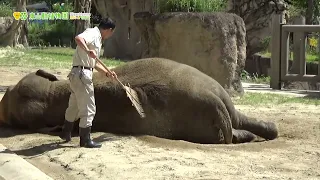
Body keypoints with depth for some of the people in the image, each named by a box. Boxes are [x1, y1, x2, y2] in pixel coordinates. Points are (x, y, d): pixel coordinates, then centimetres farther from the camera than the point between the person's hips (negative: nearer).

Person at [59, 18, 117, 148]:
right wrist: (87, 51, -45)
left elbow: (94, 63, 27)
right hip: (81, 73, -10)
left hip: (77, 75, 10)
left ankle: (66, 134, 38)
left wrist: (107, 72, 26)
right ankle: (85, 140, 4)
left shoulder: (97, 39, 20)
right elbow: (78, 38, -33)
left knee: (74, 106, 23)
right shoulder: (93, 33, -10)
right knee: (88, 108, -3)